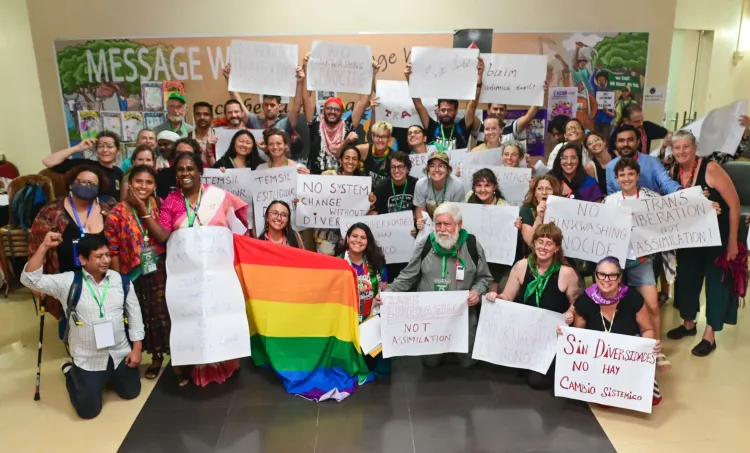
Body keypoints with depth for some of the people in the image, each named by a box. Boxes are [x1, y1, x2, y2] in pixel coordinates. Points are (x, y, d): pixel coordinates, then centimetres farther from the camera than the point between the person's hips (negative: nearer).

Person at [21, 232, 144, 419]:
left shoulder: (121, 280, -5)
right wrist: (44, 247, -28)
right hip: (88, 359, -2)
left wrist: (136, 349, -2)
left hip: (120, 353, 3)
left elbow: (134, 316, 0)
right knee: (88, 410, 4)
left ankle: (109, 375, 43)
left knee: (131, 393, 14)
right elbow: (30, 279, -21)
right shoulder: (68, 282, -11)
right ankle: (71, 372, 31)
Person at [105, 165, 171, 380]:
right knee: (145, 315, 13)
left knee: (166, 312, 5)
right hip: (135, 274, 0)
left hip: (161, 270, 0)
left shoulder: (160, 206, -3)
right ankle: (156, 356, 30)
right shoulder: (117, 213, -7)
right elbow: (113, 250, -5)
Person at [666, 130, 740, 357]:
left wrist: (732, 240, -17)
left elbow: (734, 204, -17)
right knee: (686, 278, 13)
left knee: (716, 281, 3)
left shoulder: (711, 169, -20)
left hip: (718, 236, -5)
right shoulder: (674, 173, -4)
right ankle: (688, 324, 33)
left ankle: (709, 336, 13)